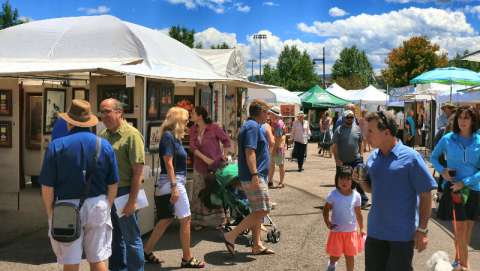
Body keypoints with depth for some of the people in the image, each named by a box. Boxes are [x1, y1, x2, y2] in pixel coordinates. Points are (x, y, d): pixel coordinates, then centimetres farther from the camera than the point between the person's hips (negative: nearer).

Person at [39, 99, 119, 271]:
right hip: (97, 206, 2)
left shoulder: (56, 146, -7)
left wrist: (50, 213, 6)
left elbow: (47, 187, -7)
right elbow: (113, 185, 4)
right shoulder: (104, 146, 0)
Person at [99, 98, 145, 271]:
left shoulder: (131, 135, -12)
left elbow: (138, 170, -16)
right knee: (114, 237, 19)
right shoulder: (103, 135, 9)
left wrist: (132, 200, -18)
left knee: (131, 238, 5)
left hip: (123, 192, -7)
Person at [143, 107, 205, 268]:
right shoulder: (168, 136, -13)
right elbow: (168, 163, -18)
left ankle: (147, 252, 24)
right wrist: (174, 187, -21)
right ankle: (187, 258, 7)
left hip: (176, 181, 9)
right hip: (172, 182, -9)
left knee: (166, 219, 15)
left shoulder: (174, 137, 14)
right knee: (186, 219, -3)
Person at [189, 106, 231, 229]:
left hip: (215, 165, -3)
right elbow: (193, 147, -7)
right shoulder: (193, 130, 3)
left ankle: (216, 220, 19)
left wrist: (224, 156, -6)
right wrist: (205, 158, -18)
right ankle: (199, 221, 17)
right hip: (200, 167, 3)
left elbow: (226, 141, 0)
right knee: (199, 194, 6)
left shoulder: (214, 128, -9)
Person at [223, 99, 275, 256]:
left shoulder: (250, 126, 20)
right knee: (262, 211, -10)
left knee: (257, 212, 13)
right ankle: (231, 236, -6)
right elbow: (249, 152, -22)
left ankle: (257, 246, 19)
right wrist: (254, 175, -27)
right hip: (254, 176, -11)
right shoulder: (253, 126, -13)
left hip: (254, 177, 11)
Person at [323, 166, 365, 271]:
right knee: (335, 255, 10)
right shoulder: (333, 195, -13)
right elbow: (326, 209, -3)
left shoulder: (356, 196, -7)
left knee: (350, 256, 10)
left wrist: (361, 228, 10)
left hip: (351, 231, 1)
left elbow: (358, 213, 4)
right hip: (336, 231, -1)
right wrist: (327, 222, -17)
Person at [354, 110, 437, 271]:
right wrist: (361, 180, -5)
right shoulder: (373, 157, 4)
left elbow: (426, 194, -11)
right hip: (375, 231, 6)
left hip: (402, 234, -5)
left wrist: (422, 230, -12)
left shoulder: (410, 157, -13)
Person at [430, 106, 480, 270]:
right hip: (454, 188, -2)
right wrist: (442, 170, -8)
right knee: (461, 227, -6)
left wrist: (464, 182, -16)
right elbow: (433, 157, 10)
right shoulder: (448, 139, -4)